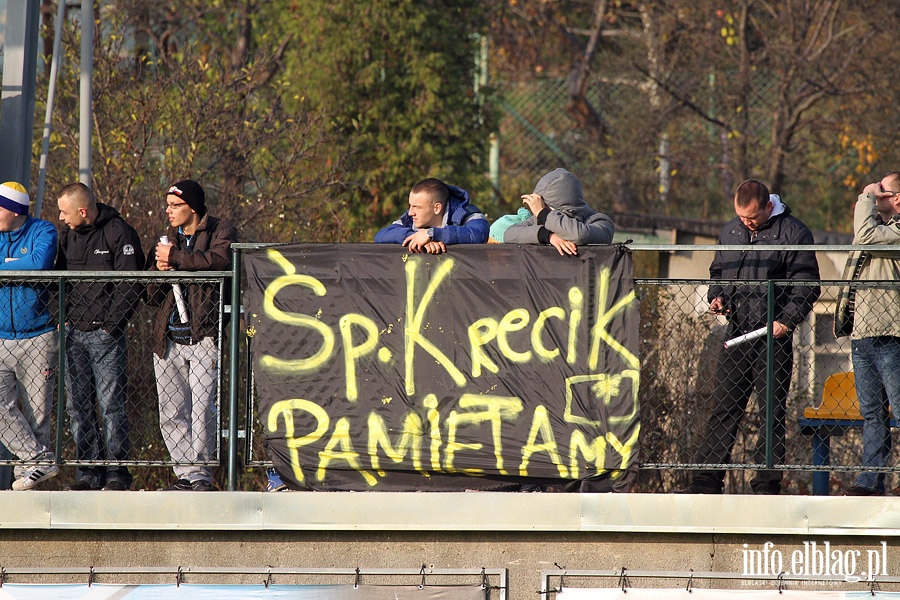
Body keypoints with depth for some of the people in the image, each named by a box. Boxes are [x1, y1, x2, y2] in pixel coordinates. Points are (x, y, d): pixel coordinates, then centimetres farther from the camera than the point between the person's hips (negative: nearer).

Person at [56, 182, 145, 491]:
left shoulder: (119, 233, -6)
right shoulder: (68, 235, 13)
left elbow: (130, 286, -9)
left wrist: (110, 324, -12)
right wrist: (65, 318, 9)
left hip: (105, 334, -6)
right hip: (74, 333, 6)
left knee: (111, 405, -6)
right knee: (78, 407, 4)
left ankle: (117, 473, -1)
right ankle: (89, 473, 9)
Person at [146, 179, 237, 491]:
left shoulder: (221, 232, 4)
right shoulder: (168, 239, 23)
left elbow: (219, 260, -20)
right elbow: (152, 297, 22)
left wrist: (175, 257, -12)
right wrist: (158, 269, 1)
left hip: (204, 336, -6)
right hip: (168, 339, 6)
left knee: (202, 410, -12)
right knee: (172, 415, 2)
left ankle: (200, 475, -9)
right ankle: (187, 474, 5)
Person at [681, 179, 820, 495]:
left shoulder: (793, 233, -3)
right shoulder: (730, 232, 14)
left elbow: (806, 285, -5)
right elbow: (717, 272, 27)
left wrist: (787, 320, -16)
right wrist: (717, 297, 7)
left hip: (773, 337, -5)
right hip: (737, 333, 5)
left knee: (772, 410, -1)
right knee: (723, 409, 3)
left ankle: (767, 483, 2)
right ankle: (708, 479, 5)